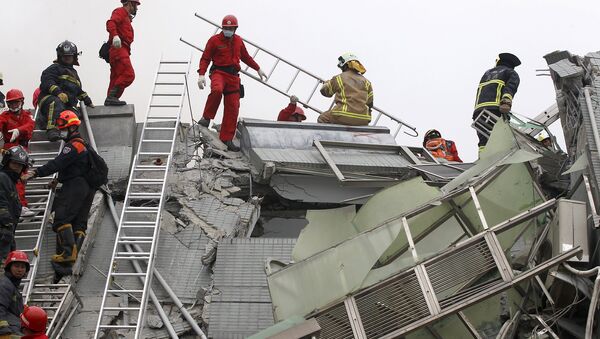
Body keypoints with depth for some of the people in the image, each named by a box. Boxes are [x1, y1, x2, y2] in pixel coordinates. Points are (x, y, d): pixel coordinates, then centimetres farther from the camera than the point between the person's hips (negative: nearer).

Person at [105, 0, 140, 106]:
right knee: (129, 74, -21)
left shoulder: (126, 17, 31)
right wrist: (115, 35, -35)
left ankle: (110, 100, 7)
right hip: (119, 48, -10)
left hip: (122, 50, 10)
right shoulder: (121, 11, 2)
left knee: (116, 78, 8)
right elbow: (111, 23, -17)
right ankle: (112, 96, -26)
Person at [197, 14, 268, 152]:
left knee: (233, 108, 0)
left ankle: (226, 139, 7)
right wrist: (201, 74, -15)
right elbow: (205, 58, -2)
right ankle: (206, 117, -18)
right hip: (219, 72, -5)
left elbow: (246, 57, 28)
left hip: (233, 75, 5)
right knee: (217, 90, -39)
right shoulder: (214, 40, 0)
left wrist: (258, 69, 30)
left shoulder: (238, 41, 14)